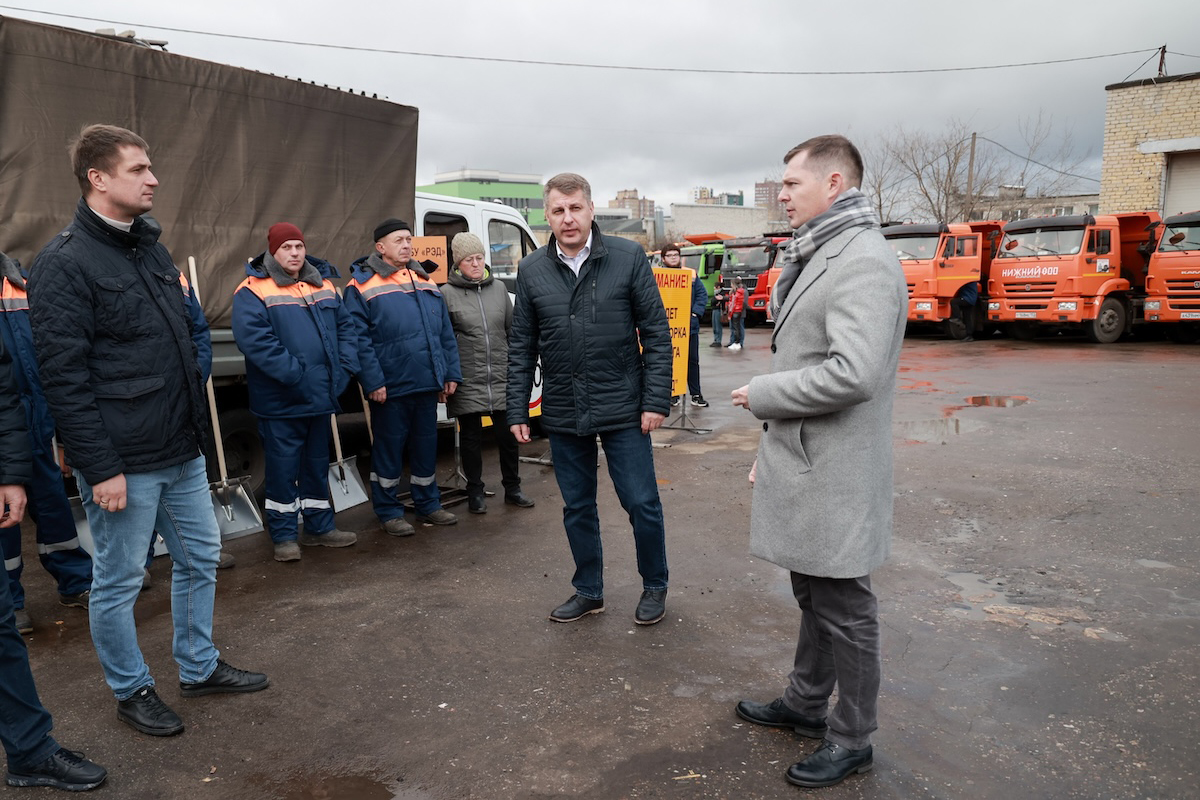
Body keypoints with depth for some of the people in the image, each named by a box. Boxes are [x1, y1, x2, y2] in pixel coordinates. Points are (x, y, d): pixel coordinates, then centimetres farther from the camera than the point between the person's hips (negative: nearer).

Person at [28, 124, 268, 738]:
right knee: (119, 580, 9)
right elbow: (64, 377, -18)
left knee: (200, 558, 17)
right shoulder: (63, 263, -13)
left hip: (182, 451, 8)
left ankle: (198, 666, 35)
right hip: (122, 462, -8)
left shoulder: (150, 247, 12)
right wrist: (100, 468, -19)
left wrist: (194, 423, 17)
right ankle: (131, 690, 28)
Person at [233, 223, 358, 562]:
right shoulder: (253, 291, -9)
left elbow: (345, 326, 12)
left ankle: (319, 527, 29)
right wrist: (294, 373, -24)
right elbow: (254, 338, -21)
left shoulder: (324, 285, 10)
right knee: (283, 467, 3)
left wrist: (345, 368, -2)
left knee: (317, 464, 17)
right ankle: (284, 535, 16)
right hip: (281, 401, -6)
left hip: (321, 396, 6)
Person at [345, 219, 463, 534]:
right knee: (389, 448, 6)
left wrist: (451, 373, 9)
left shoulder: (426, 283, 14)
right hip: (390, 388, -6)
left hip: (427, 384, 6)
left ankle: (428, 504, 28)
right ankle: (388, 511, 19)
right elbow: (358, 339, -12)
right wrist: (373, 381, -18)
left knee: (426, 446, 15)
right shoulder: (362, 286, -5)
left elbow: (446, 333, 15)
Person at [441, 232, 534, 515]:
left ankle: (512, 488, 24)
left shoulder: (498, 288, 8)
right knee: (471, 438, 8)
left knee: (508, 435, 8)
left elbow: (512, 330, 14)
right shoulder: (447, 294, -3)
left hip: (501, 378, 3)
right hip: (467, 382, -3)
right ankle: (475, 492, 21)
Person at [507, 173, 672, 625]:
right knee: (577, 507, 14)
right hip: (562, 413, 3)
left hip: (622, 408, -3)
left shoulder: (628, 258, -5)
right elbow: (521, 347, 7)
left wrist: (656, 400, -9)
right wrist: (517, 411, 5)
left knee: (641, 503, 4)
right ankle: (588, 591, 32)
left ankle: (655, 587, 27)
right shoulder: (532, 270, 3)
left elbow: (656, 334, -4)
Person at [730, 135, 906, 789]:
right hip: (802, 466, 10)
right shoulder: (814, 258, 15)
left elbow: (852, 373, -30)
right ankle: (806, 704, 39)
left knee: (844, 609, 5)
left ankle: (850, 741, 22)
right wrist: (773, 448, 20)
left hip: (835, 477, -10)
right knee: (812, 595, 22)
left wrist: (760, 394, -16)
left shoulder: (864, 262, -18)